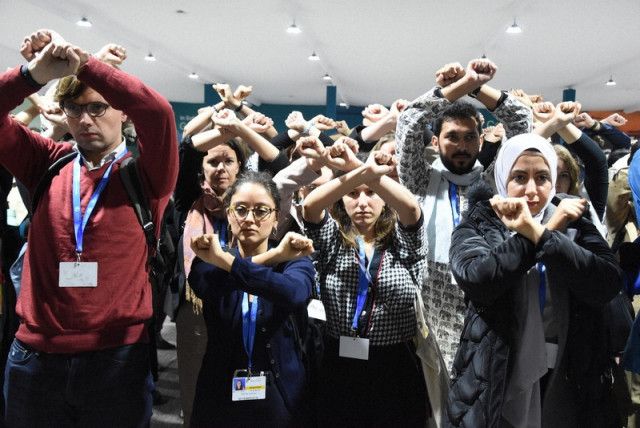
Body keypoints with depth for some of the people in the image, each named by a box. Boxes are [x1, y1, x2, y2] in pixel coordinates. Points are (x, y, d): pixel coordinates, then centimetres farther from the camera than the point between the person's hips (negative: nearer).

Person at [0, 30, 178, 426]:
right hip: (35, 353, 3)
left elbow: (158, 113, -21)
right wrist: (34, 73, -19)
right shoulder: (48, 164, 7)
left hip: (118, 355, -2)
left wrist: (84, 63, -18)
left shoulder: (146, 173, -3)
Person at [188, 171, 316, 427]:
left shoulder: (296, 262, -3)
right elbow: (201, 283, -23)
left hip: (281, 399, -1)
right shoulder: (209, 263, 1)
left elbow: (293, 292, -27)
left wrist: (224, 260, -32)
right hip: (220, 398, 1)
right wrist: (273, 256, -23)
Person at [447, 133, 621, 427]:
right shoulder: (478, 226, -3)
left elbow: (607, 284, -14)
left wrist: (538, 233, -22)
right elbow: (474, 279, -24)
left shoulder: (573, 222, 2)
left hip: (568, 383, 2)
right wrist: (551, 227, -17)